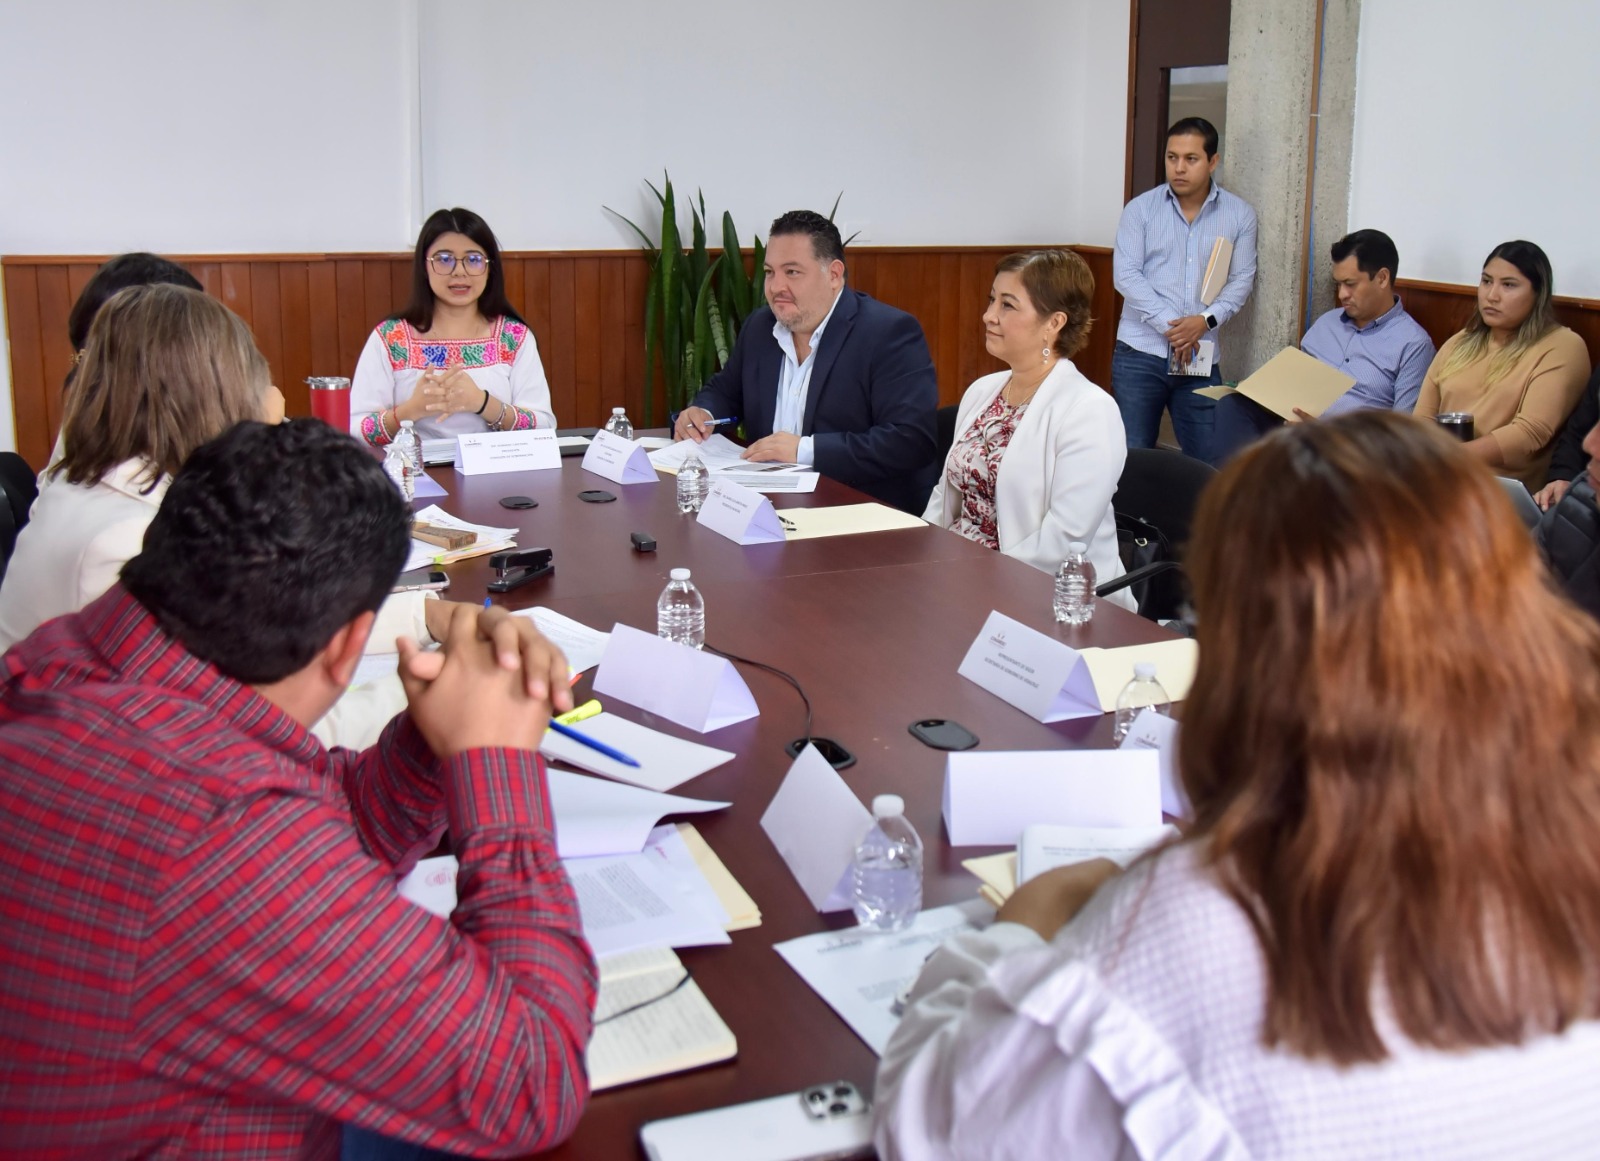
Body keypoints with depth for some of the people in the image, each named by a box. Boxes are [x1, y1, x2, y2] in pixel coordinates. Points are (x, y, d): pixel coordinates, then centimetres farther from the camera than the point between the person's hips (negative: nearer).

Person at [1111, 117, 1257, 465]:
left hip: (1201, 358, 1)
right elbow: (1126, 275, -5)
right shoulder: (1140, 209, 3)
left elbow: (1242, 279, 3)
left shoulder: (1239, 215, 7)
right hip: (1140, 353, -1)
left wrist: (1206, 320, -15)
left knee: (1206, 462, 1)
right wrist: (1170, 325, -14)